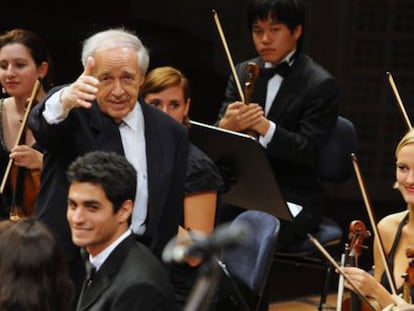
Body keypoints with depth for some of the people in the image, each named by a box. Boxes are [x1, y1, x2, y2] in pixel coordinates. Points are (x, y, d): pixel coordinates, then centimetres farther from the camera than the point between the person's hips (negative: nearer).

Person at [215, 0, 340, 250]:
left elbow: (308, 152, -14)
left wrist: (266, 128, -32)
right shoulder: (244, 74, 10)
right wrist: (227, 125, -23)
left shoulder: (321, 85, -6)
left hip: (293, 199, -5)